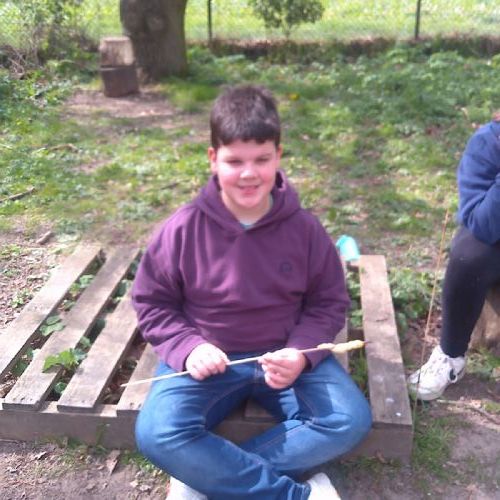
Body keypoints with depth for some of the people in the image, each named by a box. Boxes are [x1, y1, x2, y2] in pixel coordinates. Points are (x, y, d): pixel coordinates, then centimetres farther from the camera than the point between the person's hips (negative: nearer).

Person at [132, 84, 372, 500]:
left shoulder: (304, 228, -7)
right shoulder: (183, 229, -10)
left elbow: (329, 303, 2)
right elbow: (152, 301, 0)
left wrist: (300, 353, -17)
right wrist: (188, 347, -17)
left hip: (286, 356, 2)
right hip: (207, 360, -1)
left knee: (350, 421, -21)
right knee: (156, 434, -27)